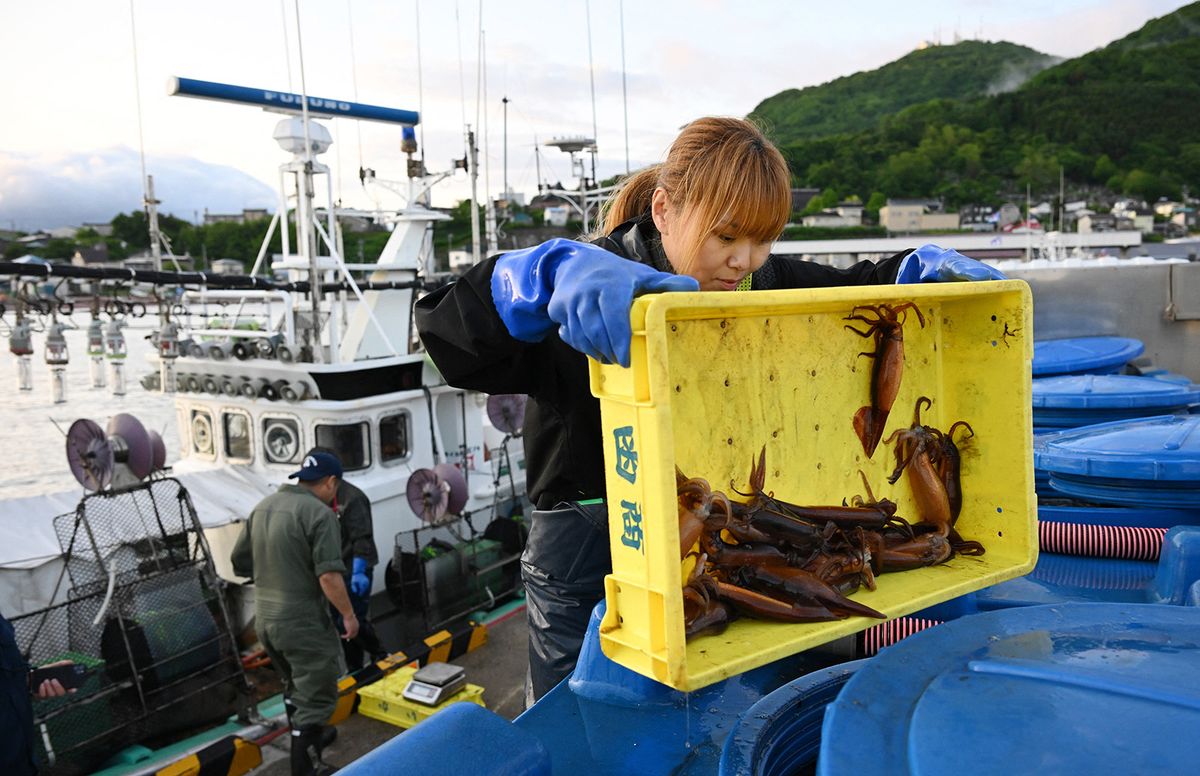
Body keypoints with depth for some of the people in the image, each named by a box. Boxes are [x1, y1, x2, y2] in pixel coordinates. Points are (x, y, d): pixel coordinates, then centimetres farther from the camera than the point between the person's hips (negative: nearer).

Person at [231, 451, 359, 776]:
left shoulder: (263, 506, 8)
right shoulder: (319, 513, -17)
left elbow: (240, 562, 15)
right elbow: (329, 576, -23)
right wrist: (348, 615, -12)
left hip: (265, 620, 9)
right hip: (303, 623, -9)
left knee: (295, 685, 27)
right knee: (316, 697, 1)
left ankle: (306, 740, 45)